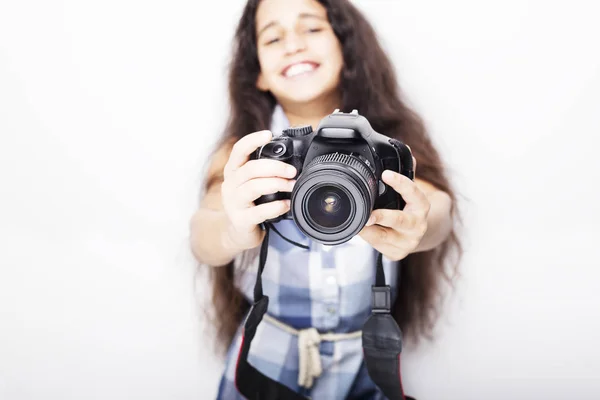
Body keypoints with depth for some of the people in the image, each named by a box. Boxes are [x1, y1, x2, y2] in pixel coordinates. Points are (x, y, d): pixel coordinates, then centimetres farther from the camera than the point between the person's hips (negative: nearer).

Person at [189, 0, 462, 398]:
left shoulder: (391, 139, -9)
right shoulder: (245, 151, -10)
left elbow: (439, 207, -26)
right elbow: (202, 237, -25)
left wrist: (418, 226, -49)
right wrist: (235, 230, -48)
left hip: (366, 362, 1)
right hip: (267, 357, 0)